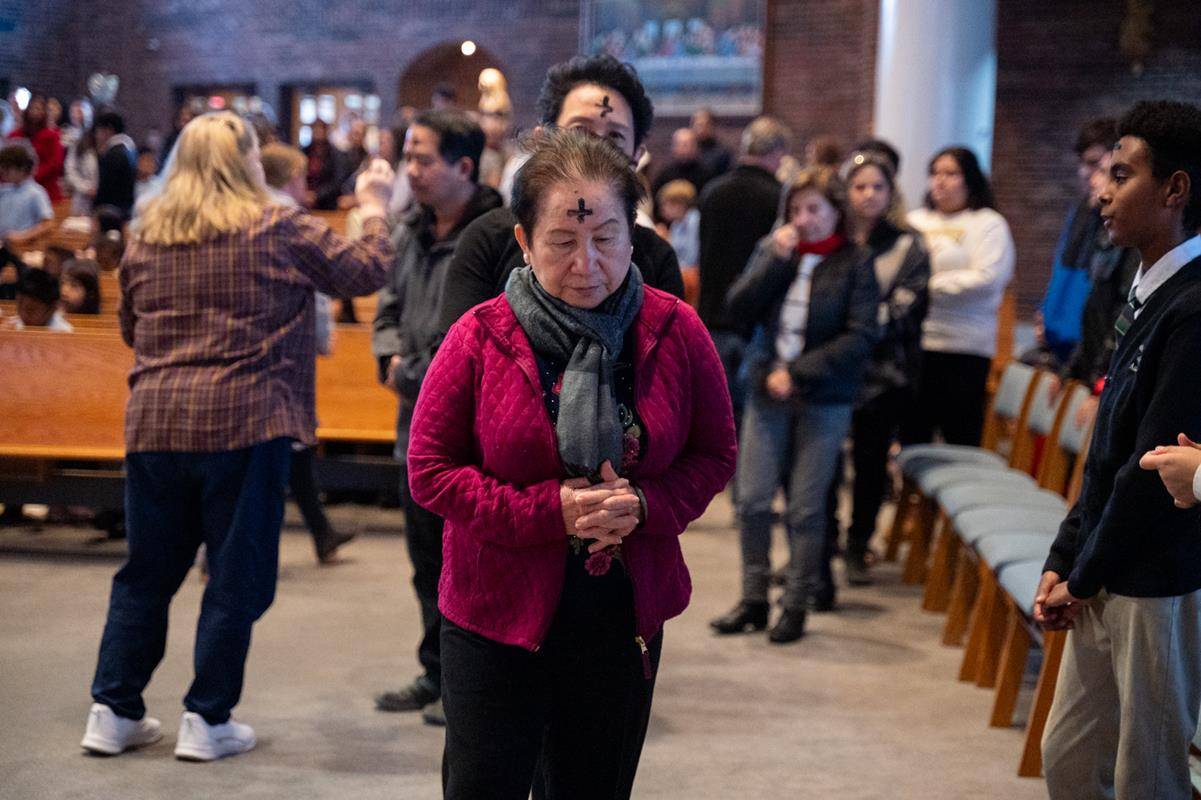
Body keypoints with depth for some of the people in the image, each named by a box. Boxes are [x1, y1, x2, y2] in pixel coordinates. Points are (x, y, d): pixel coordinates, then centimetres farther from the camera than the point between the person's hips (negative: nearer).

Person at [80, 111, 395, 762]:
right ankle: (207, 720, 11)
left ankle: (113, 712, 19)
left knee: (146, 573, 15)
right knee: (236, 578, 6)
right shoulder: (279, 231, -4)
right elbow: (366, 271, 5)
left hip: (154, 424, 5)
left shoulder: (145, 239, 10)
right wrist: (374, 209, 21)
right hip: (244, 423, -5)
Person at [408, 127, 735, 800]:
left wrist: (643, 505, -16)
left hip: (625, 618, 2)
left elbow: (714, 454, 4)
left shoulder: (675, 332, -5)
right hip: (497, 615, -2)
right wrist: (549, 510, -19)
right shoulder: (479, 339, -11)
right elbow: (431, 471, -8)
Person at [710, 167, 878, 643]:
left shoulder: (855, 262, -3)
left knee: (806, 508, 2)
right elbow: (739, 309, -2)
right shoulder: (772, 249, 7)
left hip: (824, 397, -3)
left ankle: (796, 606, 12)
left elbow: (860, 337, -9)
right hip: (767, 390, 3)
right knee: (752, 500, 1)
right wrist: (778, 260, -11)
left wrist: (799, 372, -13)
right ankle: (753, 600, 14)